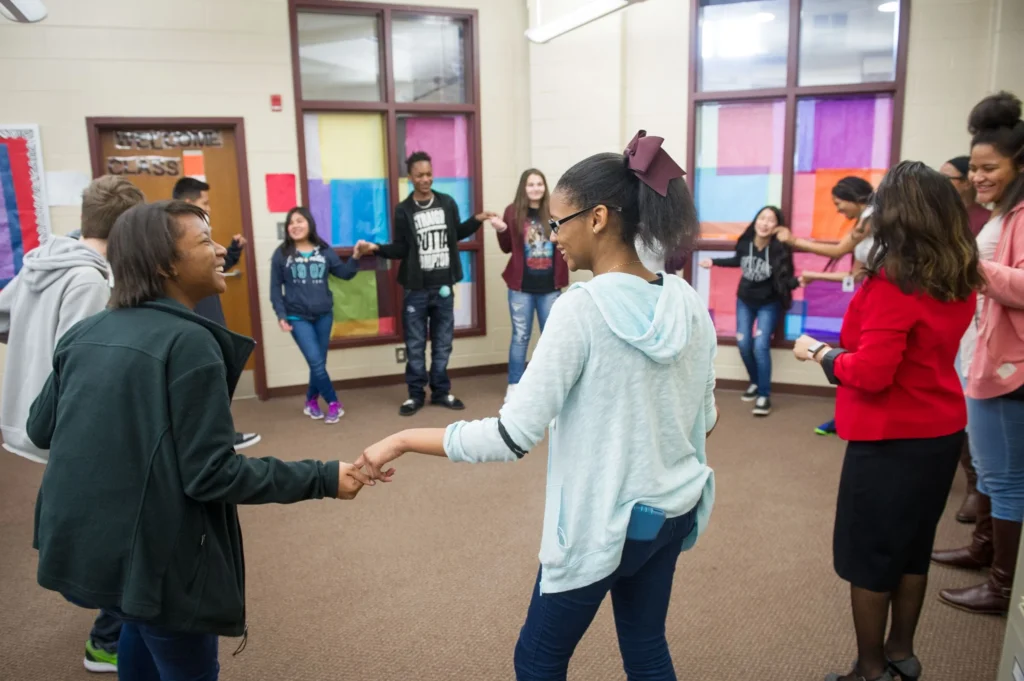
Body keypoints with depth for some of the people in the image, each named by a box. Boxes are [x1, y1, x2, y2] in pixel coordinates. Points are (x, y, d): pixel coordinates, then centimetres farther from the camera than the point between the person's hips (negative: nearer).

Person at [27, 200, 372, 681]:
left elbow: (40, 430, 13)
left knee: (143, 625, 35)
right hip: (152, 554, -7)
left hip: (77, 543, 8)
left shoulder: (83, 333, 3)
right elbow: (211, 474, -22)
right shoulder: (188, 342, -20)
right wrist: (323, 479, -17)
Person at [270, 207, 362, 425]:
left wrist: (355, 257, -17)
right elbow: (275, 288, 0)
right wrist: (281, 315, -7)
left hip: (324, 315, 3)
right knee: (316, 363, -9)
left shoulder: (325, 250, 4)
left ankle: (311, 402, 29)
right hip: (298, 317, -2)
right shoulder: (281, 254, -1)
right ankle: (334, 404, 4)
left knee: (320, 362, 10)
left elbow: (344, 273, 0)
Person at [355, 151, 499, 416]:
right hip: (417, 288, -2)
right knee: (415, 345, 4)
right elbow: (400, 249, -3)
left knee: (443, 343, 10)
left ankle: (441, 392, 22)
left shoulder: (447, 203, 5)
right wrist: (376, 248, -19)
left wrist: (478, 220, 9)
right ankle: (416, 394, 16)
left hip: (443, 286, 2)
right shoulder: (403, 210, -3)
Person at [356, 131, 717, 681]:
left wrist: (403, 440, -15)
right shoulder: (688, 303, -3)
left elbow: (513, 437, -23)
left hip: (603, 524, -6)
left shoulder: (582, 308, -23)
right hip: (673, 511, 7)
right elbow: (704, 419, 7)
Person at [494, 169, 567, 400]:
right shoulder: (513, 211, -2)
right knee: (520, 336, 6)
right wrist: (501, 230, -12)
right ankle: (514, 386, 16)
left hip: (550, 286, 1)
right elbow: (506, 247, 6)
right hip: (521, 286, -1)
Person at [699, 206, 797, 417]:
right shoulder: (745, 243, -15)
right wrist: (714, 262, 9)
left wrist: (799, 281, -46)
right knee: (743, 344, 5)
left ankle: (764, 395, -1)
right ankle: (755, 382, 30)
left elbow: (784, 279, -27)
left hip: (769, 304, -4)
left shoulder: (779, 250, -25)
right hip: (745, 301, 4)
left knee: (760, 346, -13)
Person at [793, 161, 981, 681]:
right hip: (942, 431, 8)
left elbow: (871, 373, -24)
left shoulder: (894, 282, -22)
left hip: (892, 439, -8)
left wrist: (820, 352, -9)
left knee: (868, 557, 8)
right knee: (912, 548, 21)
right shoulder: (961, 280, 2)